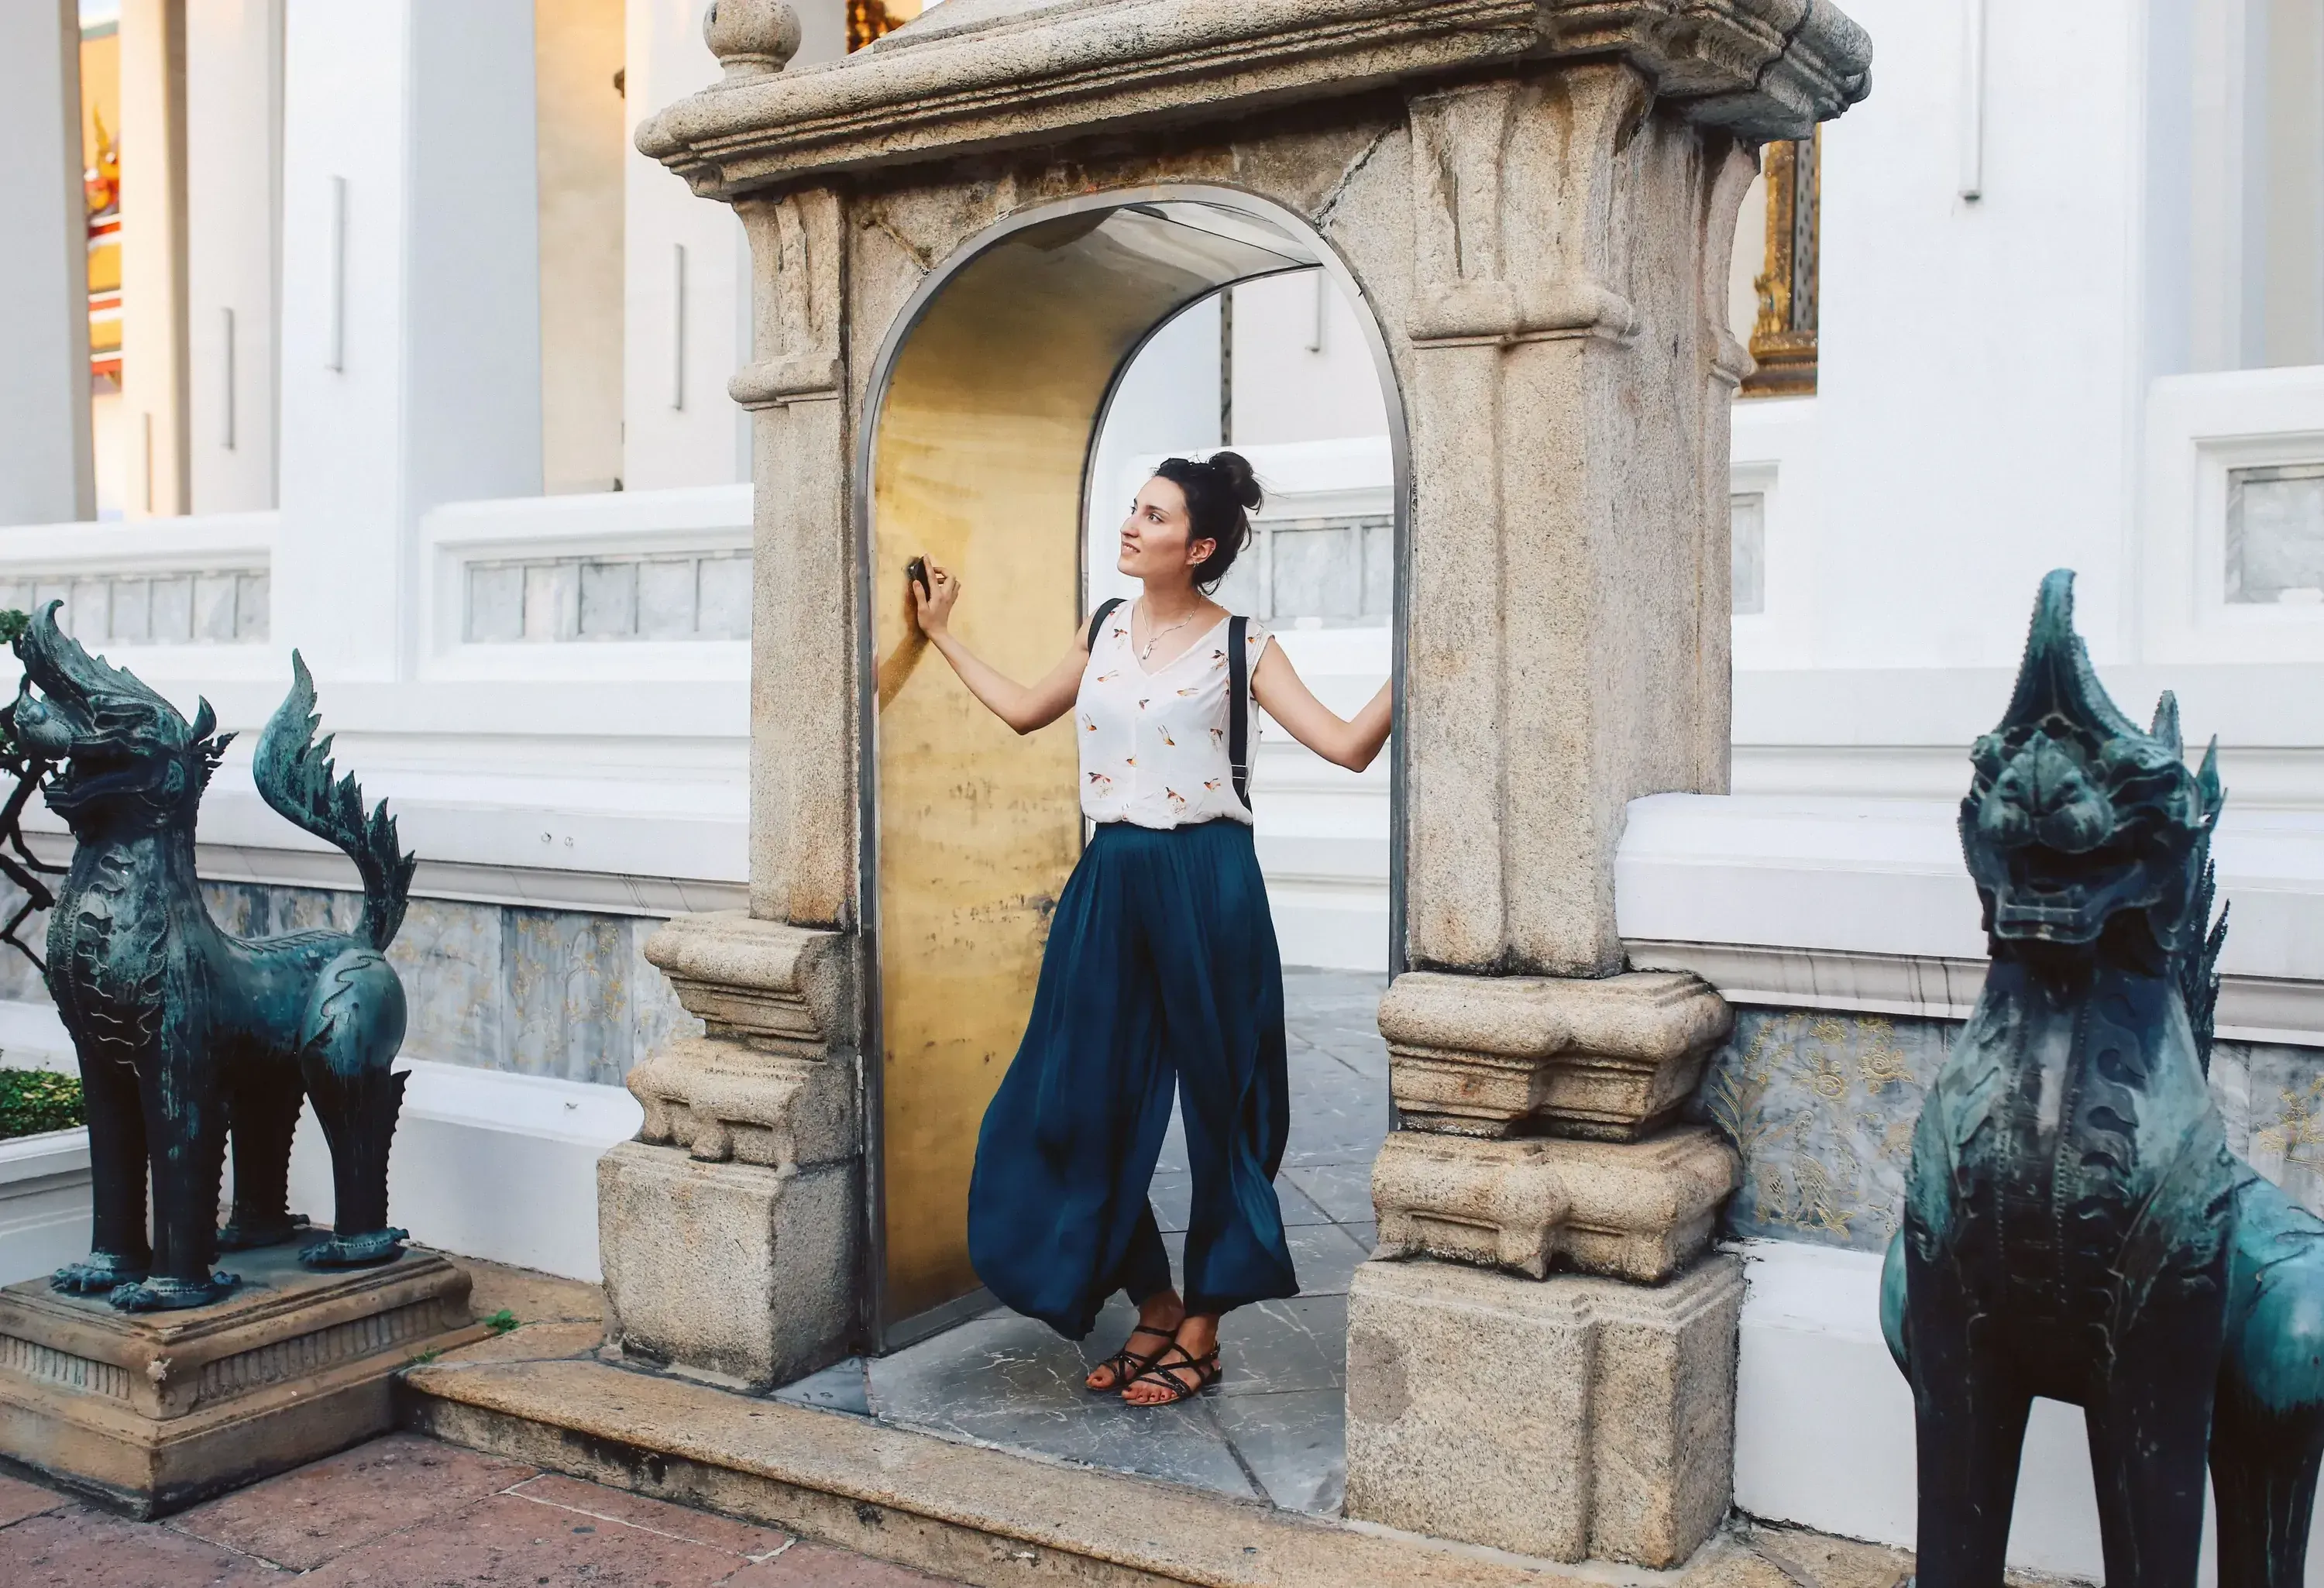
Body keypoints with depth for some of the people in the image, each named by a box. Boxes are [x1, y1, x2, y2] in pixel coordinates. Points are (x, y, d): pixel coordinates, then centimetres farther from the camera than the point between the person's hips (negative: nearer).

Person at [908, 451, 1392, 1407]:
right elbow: (1025, 711, 26)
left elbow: (1348, 746, -11)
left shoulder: (1240, 646, -4)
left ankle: (1201, 1330, 20)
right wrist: (943, 637, 30)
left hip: (1206, 882, -5)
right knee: (1081, 1103, 6)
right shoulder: (1105, 630, 11)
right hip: (1110, 880, 5)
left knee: (1217, 1109, 5)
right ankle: (1154, 1305, 25)